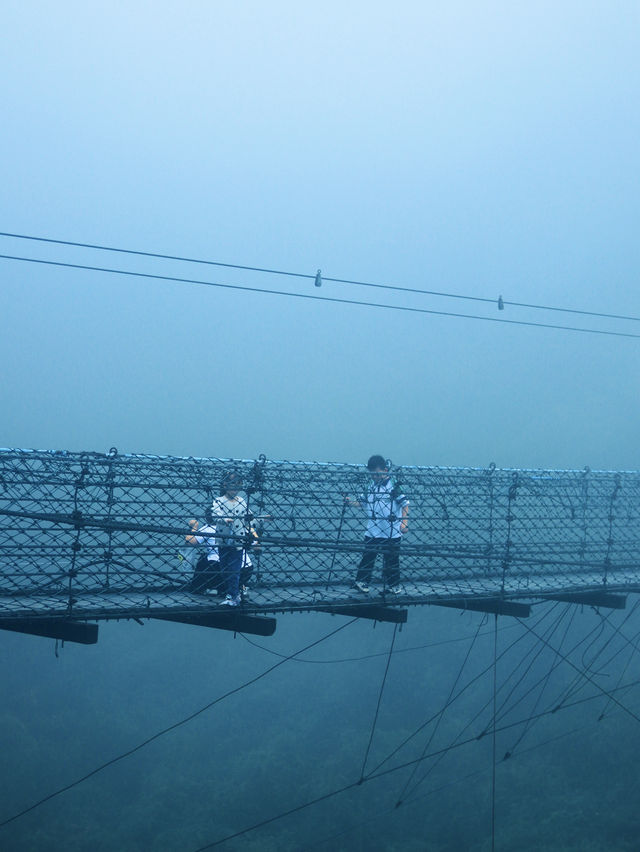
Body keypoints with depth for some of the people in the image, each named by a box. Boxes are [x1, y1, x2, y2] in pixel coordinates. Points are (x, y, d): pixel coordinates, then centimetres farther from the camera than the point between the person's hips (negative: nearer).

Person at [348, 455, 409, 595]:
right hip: (372, 531, 4)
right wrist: (352, 502, 1)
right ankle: (362, 581, 9)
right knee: (368, 557, 2)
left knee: (391, 559, 5)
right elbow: (363, 502, 19)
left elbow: (405, 504, -8)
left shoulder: (394, 486, -7)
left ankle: (393, 584, 18)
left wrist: (404, 522, -16)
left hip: (392, 532, -4)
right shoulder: (371, 486, 9)